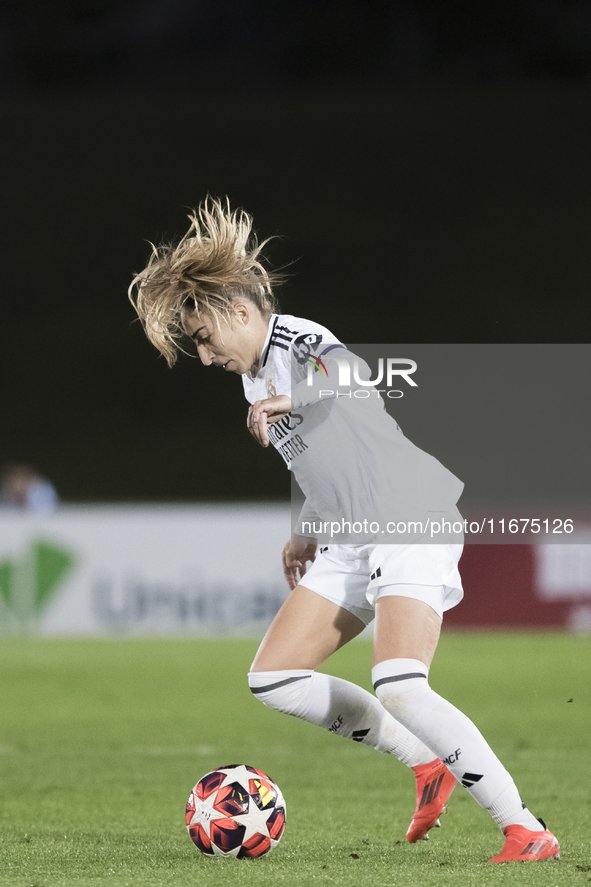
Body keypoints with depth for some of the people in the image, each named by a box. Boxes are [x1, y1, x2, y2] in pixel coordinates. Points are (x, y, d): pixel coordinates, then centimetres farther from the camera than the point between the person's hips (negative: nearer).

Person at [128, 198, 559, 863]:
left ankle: (525, 830, -19)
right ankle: (429, 764, 11)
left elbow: (359, 377, -35)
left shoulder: (301, 343, -12)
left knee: (399, 688, -26)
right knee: (273, 678, 4)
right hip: (351, 540, 10)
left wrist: (290, 400, -47)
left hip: (412, 520, -10)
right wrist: (309, 531, 23)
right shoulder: (254, 379, 16)